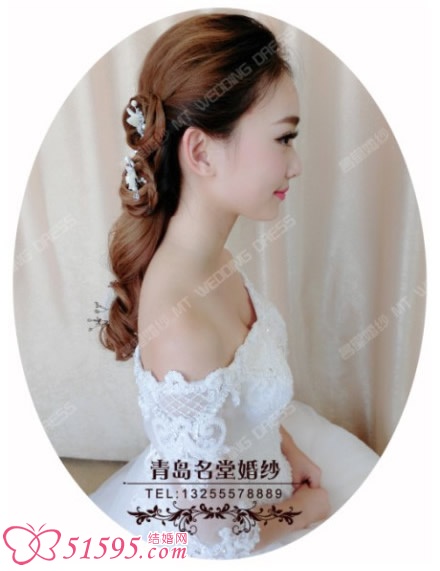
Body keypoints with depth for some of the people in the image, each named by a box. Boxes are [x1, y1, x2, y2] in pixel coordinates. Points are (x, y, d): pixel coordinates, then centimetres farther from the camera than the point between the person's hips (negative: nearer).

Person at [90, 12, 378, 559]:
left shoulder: (211, 253, -13)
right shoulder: (182, 325, -38)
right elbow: (206, 534, -25)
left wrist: (291, 451, 0)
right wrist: (305, 510, -9)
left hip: (254, 456, 6)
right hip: (228, 527, -6)